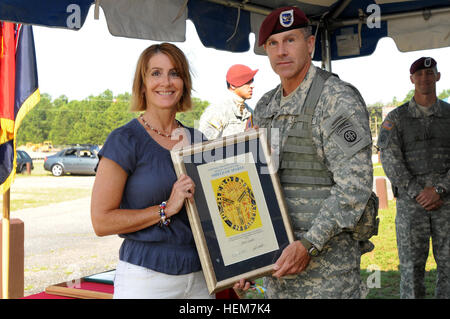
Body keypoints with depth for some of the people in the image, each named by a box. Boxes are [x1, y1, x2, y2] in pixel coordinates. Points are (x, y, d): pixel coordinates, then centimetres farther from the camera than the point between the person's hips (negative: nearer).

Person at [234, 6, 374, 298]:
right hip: (278, 256, 7)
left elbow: (355, 184, -19)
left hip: (326, 253, -7)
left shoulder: (339, 99, -12)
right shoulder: (265, 107, 11)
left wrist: (309, 246, -23)